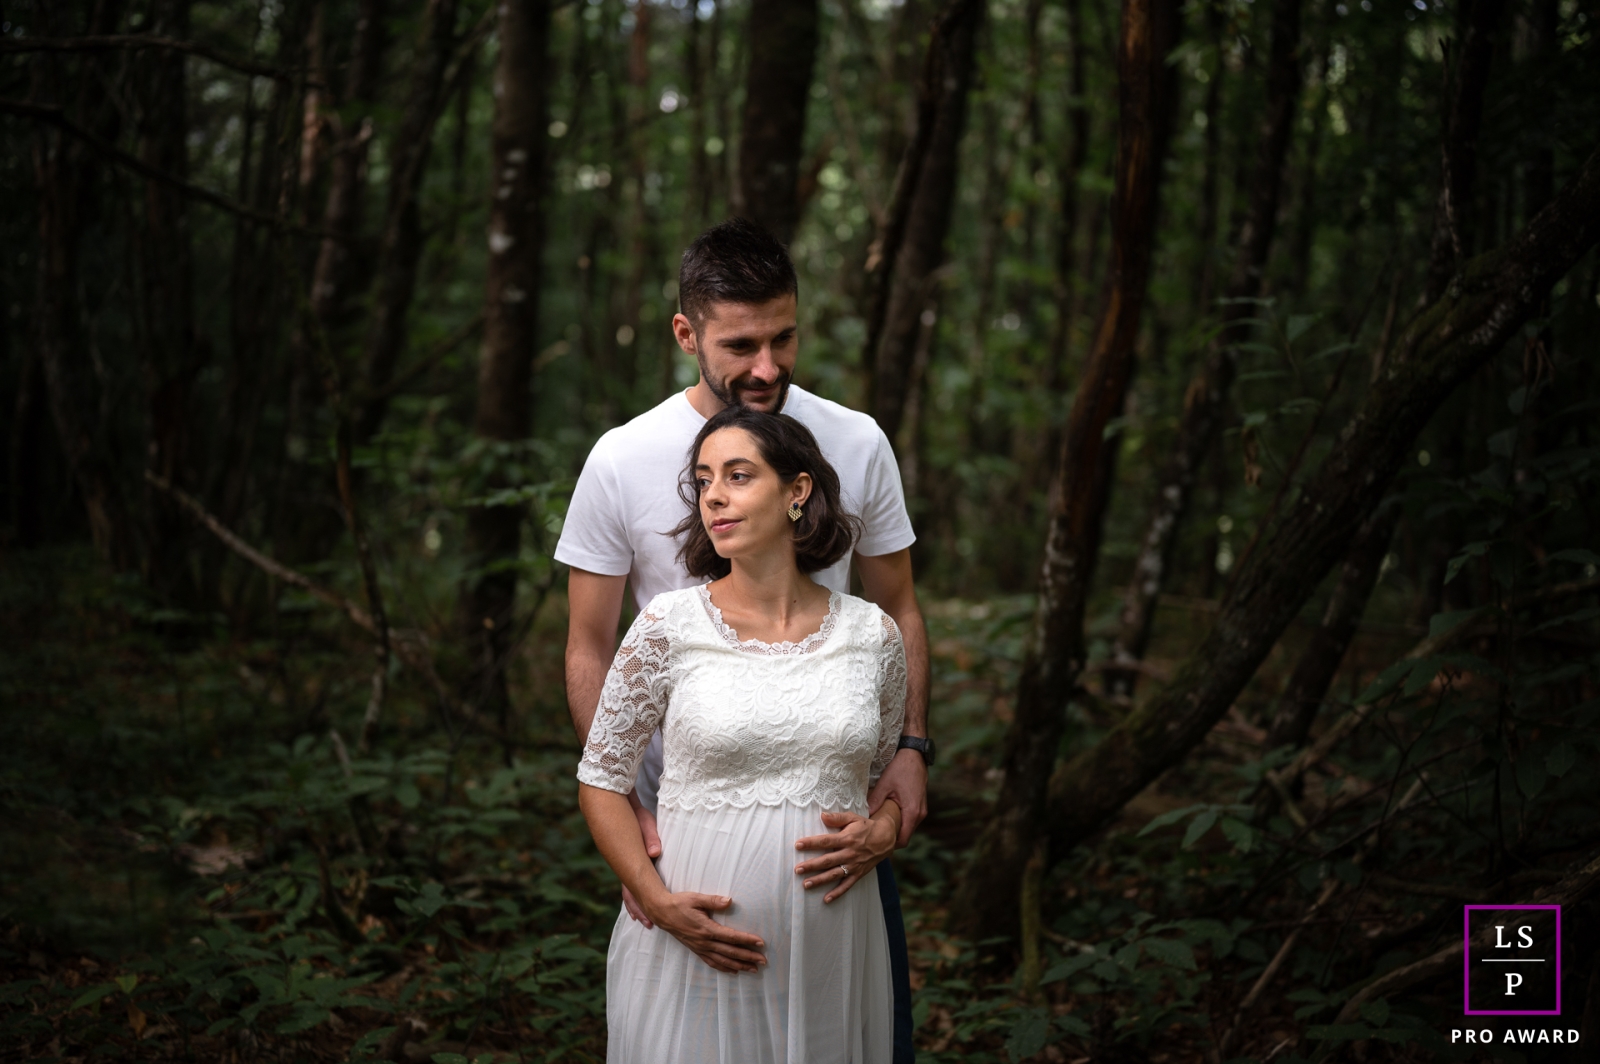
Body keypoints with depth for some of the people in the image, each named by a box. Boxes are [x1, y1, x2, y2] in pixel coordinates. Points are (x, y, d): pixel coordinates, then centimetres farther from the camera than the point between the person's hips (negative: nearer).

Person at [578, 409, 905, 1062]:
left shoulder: (872, 634, 2)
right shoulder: (669, 626, -4)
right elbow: (600, 778, 2)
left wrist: (881, 833, -5)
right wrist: (659, 902, -10)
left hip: (832, 953, 2)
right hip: (695, 949, -2)